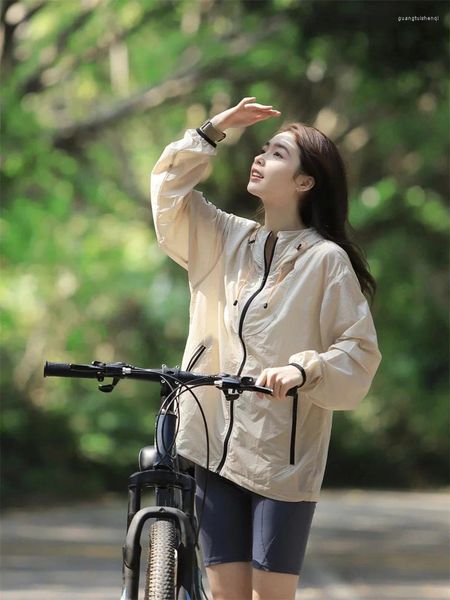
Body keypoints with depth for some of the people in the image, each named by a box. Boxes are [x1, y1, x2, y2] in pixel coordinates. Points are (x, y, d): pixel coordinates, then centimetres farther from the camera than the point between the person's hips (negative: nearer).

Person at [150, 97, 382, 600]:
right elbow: (170, 188, 14)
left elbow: (360, 352, -7)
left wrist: (304, 370, -24)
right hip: (215, 445, 5)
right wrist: (214, 130, 9)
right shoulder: (227, 240, 11)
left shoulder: (326, 259, -5)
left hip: (283, 457, -5)